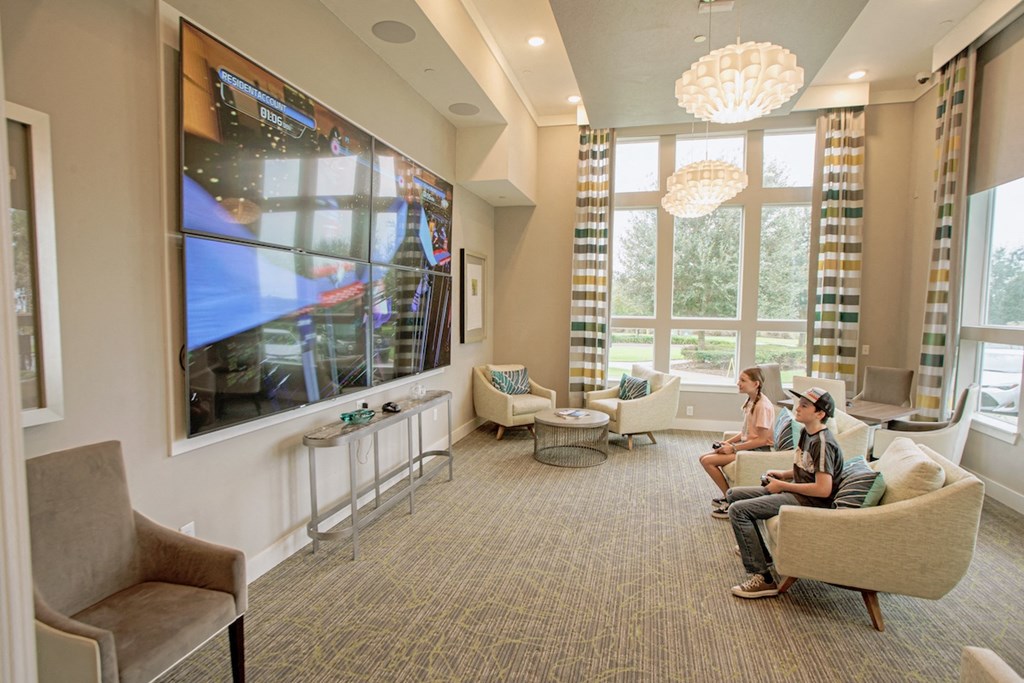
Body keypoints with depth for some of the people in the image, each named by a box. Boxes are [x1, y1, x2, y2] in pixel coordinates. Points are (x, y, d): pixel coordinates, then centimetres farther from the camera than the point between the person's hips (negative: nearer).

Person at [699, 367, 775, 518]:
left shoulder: (763, 406, -20)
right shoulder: (750, 401, 8)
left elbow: (762, 440, -21)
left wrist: (734, 448, -18)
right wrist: (728, 442, 3)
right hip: (746, 445, 9)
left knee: (708, 461, -17)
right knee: (704, 458, 1)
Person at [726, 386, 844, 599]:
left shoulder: (823, 443, -21)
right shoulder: (807, 433, 9)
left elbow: (823, 489, -26)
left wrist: (783, 485, -17)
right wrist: (783, 474, 6)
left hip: (809, 501, -10)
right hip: (795, 492, 10)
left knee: (738, 509, -23)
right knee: (734, 494, 13)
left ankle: (763, 578, -18)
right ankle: (758, 551, 26)